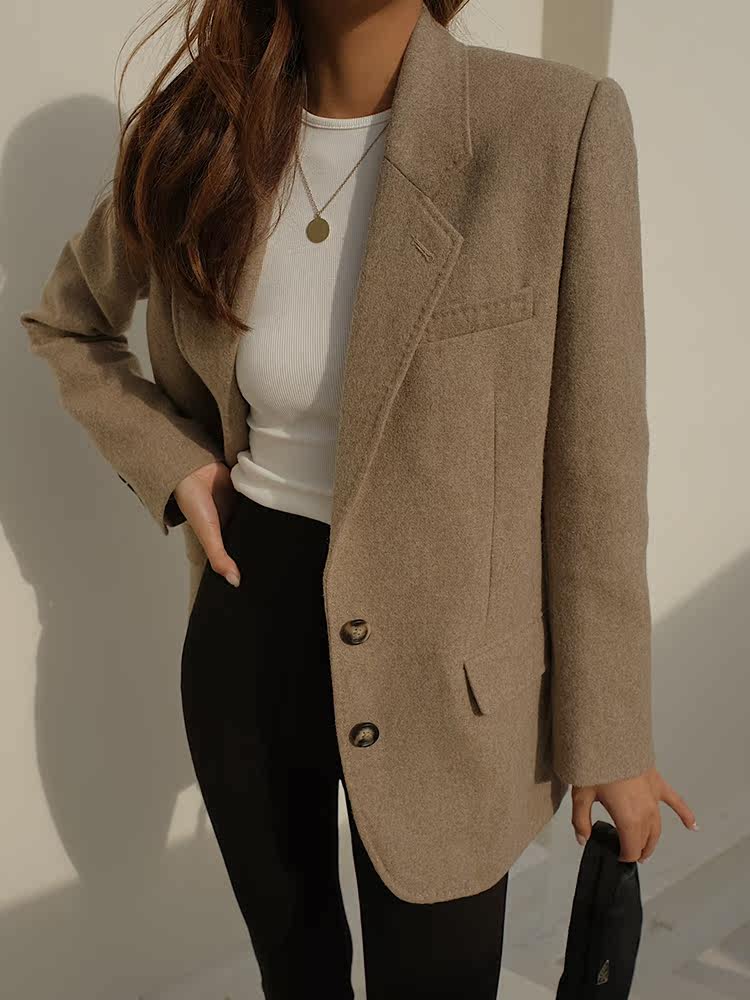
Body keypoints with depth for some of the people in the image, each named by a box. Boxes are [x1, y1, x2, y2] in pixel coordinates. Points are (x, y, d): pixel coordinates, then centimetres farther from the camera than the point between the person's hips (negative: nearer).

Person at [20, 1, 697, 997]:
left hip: (435, 664, -3)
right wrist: (171, 466, -2)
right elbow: (66, 323, 14)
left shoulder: (557, 125, -16)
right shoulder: (200, 134, -5)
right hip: (247, 626, 4)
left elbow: (593, 469, -11)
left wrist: (611, 736, -5)